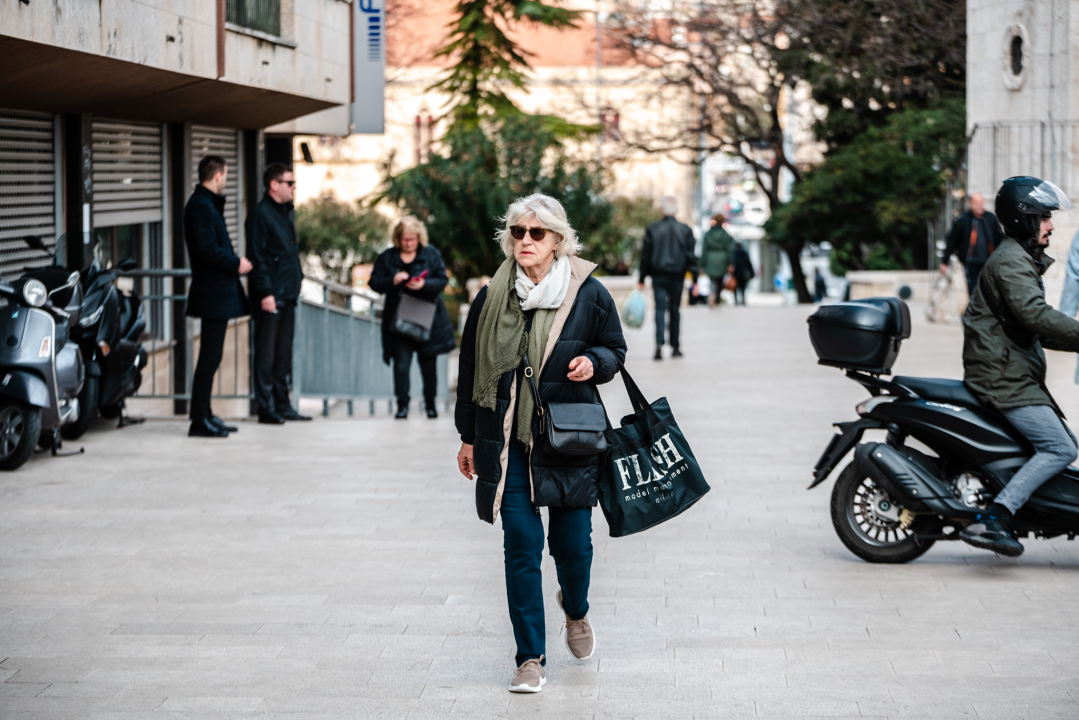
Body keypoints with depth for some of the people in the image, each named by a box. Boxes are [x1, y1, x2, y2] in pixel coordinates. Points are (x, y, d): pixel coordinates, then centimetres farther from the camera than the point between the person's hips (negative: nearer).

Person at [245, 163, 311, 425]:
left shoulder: (287, 213, 17)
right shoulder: (260, 214, -10)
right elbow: (257, 257, -15)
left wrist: (297, 276, 15)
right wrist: (265, 293, -19)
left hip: (288, 294, 9)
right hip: (270, 296, -9)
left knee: (283, 353, 12)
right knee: (266, 353, -4)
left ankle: (282, 405, 17)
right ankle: (266, 408, -1)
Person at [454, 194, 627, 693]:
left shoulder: (589, 295, -2)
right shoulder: (491, 300, 2)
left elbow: (615, 350, 12)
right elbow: (471, 368, 10)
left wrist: (593, 362, -12)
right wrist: (468, 437, 12)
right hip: (508, 441, 1)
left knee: (572, 542, 4)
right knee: (521, 546, -4)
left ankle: (575, 610, 39)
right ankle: (530, 660, 4)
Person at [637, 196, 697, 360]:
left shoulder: (652, 229, -2)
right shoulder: (685, 230, -1)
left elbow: (645, 255, 1)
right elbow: (691, 256, -1)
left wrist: (641, 279, 6)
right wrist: (695, 280, 3)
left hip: (658, 276, -1)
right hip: (677, 277, 1)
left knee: (660, 309, -5)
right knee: (674, 310, 12)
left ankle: (659, 343, -25)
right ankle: (675, 347, 18)